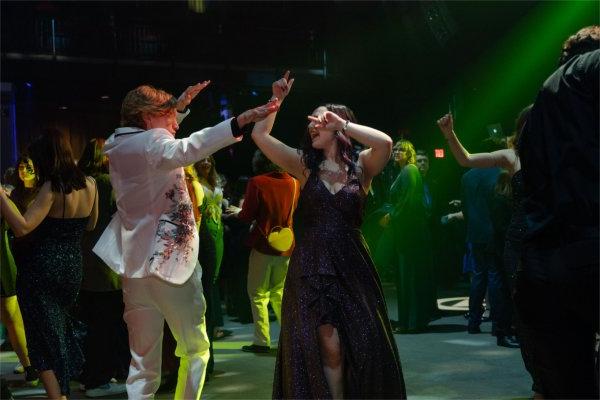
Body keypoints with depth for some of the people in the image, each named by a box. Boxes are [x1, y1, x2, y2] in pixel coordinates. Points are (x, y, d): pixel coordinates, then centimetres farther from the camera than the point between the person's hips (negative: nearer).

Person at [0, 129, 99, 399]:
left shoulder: (52, 187, -16)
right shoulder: (89, 184, 3)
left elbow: (22, 227, -25)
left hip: (42, 272, -7)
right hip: (73, 268, 7)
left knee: (44, 338, 3)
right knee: (60, 331, 24)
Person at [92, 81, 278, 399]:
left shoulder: (120, 147, 15)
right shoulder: (151, 141, -10)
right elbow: (185, 150, -34)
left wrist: (180, 105, 29)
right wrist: (240, 121, -45)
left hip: (134, 268, 8)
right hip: (169, 263, -8)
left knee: (143, 361, 9)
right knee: (196, 349, 8)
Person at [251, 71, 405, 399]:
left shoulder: (361, 166, 2)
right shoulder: (305, 165, 6)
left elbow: (384, 143, -20)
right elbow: (259, 135, 0)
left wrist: (343, 123, -15)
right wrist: (277, 100, -1)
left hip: (352, 264, 0)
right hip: (311, 264, 0)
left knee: (363, 346, 2)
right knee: (327, 346, -4)